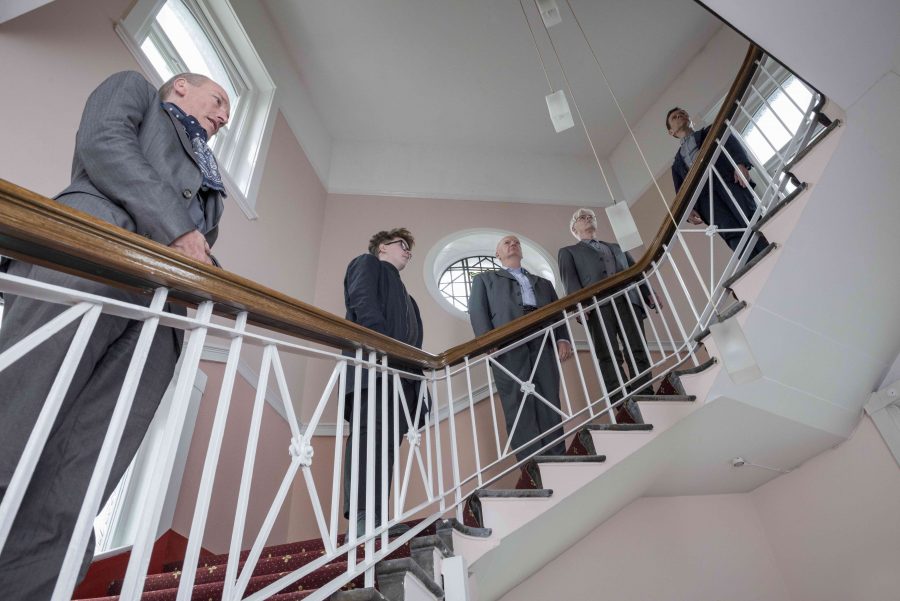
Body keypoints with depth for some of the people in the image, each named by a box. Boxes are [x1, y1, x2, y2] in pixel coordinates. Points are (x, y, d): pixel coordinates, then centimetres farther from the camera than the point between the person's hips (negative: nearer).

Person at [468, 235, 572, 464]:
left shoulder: (543, 283, 33)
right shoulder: (485, 279, 23)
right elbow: (477, 311, 7)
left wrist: (563, 338, 0)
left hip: (543, 345, 3)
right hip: (508, 348, -3)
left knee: (549, 406, -3)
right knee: (518, 407, -9)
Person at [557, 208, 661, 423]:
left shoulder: (616, 247, 37)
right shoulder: (568, 252, 24)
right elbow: (570, 280, 6)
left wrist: (649, 293, 5)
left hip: (628, 300, 4)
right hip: (597, 305, -4)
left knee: (638, 352, -8)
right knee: (609, 356, -16)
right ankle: (624, 406, -24)